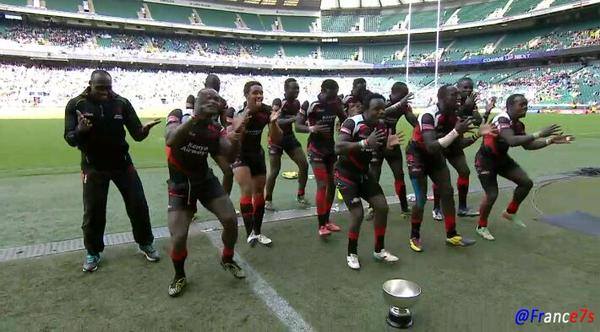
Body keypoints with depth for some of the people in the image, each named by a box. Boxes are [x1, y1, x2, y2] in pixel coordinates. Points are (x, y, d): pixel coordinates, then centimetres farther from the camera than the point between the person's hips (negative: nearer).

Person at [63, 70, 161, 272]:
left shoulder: (121, 103, -10)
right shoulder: (76, 105, -10)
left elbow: (136, 135, -10)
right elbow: (70, 140, -11)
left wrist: (144, 129, -33)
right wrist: (80, 130, -34)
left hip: (122, 163, 1)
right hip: (93, 166, -1)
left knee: (138, 205, 6)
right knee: (93, 212, 6)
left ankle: (145, 244, 26)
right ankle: (93, 252, 29)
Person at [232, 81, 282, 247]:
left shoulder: (267, 111, -14)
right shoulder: (240, 114, -24)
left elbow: (276, 139, -12)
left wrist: (273, 122, -30)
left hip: (257, 154, 5)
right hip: (240, 155, -5)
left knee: (260, 192, 9)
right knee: (247, 190, -20)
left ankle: (257, 232, 23)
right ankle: (250, 232, -12)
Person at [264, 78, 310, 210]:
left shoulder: (297, 103, 2)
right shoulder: (278, 102, -16)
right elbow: (275, 121, -30)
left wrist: (304, 112, -4)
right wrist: (292, 119, -42)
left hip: (290, 137, 6)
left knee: (304, 164, 1)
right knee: (274, 171, -4)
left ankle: (300, 195, 17)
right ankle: (267, 199, 14)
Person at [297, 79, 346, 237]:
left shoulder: (335, 104, 0)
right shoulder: (311, 104, -16)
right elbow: (297, 126, -16)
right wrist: (311, 128, -33)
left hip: (331, 148, 6)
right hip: (316, 149, -6)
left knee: (332, 184, 9)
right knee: (322, 185, -12)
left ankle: (327, 220, 24)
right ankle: (321, 226, -4)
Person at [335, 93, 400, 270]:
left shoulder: (381, 127, -2)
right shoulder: (352, 122, -23)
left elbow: (380, 152, 10)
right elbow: (338, 149, -35)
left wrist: (389, 145, -11)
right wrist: (365, 143, -41)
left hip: (363, 173, 7)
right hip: (346, 174, -7)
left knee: (382, 206, 2)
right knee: (357, 214, -12)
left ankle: (379, 250, 22)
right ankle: (352, 254, 13)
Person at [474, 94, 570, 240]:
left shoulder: (518, 124, 0)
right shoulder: (502, 119, -27)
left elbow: (527, 145, 9)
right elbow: (512, 141, -42)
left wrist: (550, 140, -1)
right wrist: (538, 134, -41)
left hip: (501, 158, 9)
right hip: (485, 160, -9)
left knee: (526, 182, 4)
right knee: (492, 195, -13)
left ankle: (510, 212, 25)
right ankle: (481, 226, 11)